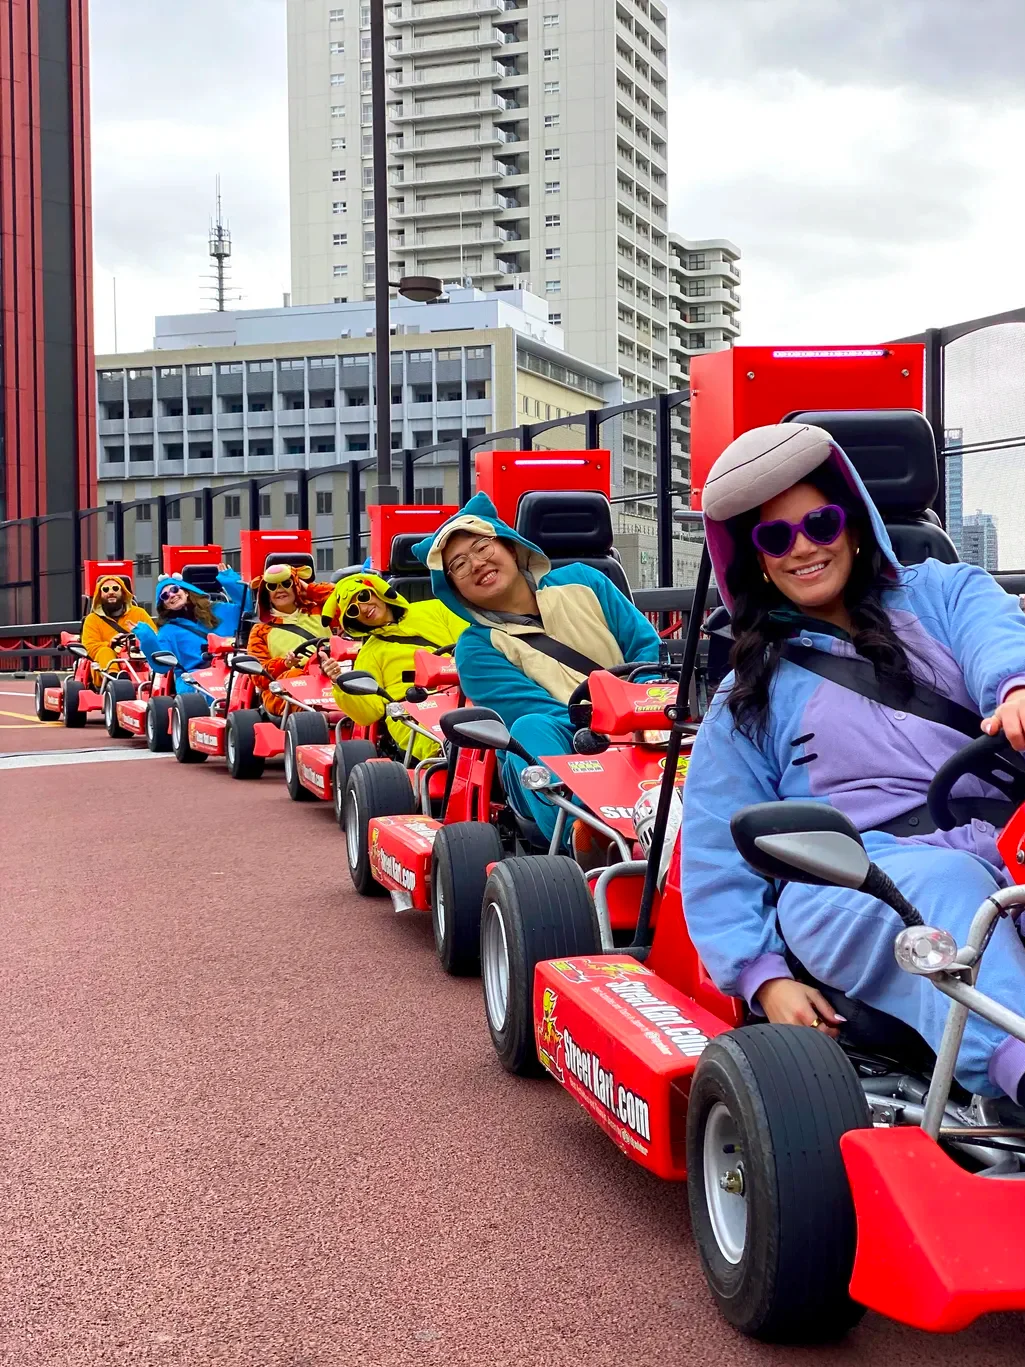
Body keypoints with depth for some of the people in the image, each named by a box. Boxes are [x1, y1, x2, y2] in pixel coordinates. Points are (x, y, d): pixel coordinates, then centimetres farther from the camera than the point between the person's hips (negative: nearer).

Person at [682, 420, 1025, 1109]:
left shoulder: (940, 593, 22)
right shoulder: (750, 694, 21)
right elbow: (719, 854, 14)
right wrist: (764, 976, -2)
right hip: (853, 884, -1)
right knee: (942, 886, -35)